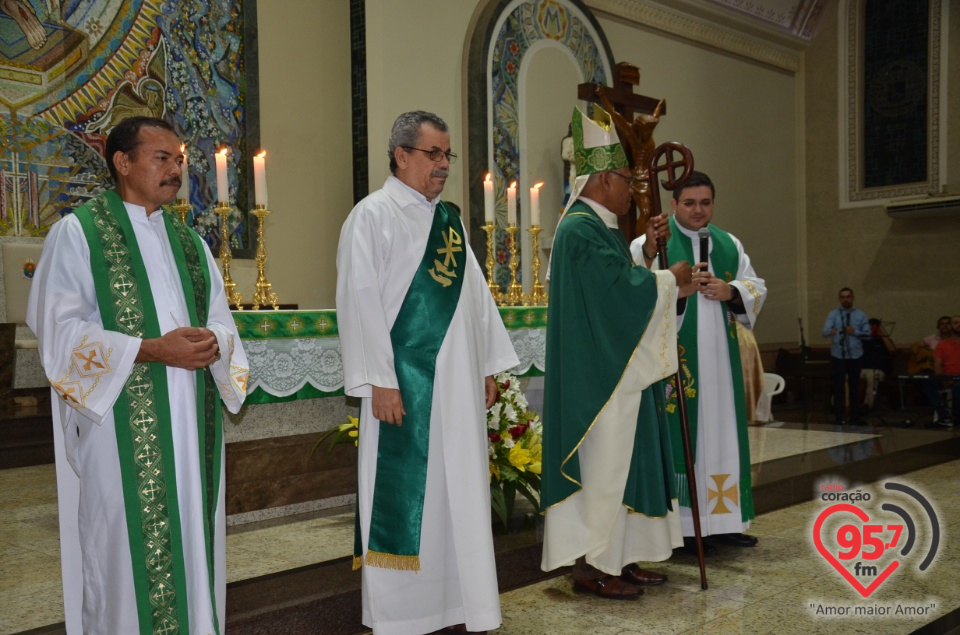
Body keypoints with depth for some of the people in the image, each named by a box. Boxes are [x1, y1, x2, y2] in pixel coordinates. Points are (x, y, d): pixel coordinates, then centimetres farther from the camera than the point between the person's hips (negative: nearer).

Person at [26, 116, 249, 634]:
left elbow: (222, 322, 15)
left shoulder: (189, 241, 17)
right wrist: (150, 350, -18)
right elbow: (59, 329, -9)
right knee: (128, 543, -2)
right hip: (121, 421, -5)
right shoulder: (78, 232, 0)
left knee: (191, 537, 8)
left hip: (190, 420, 5)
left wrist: (212, 341, -9)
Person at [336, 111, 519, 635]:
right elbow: (360, 301, -13)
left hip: (457, 384, 7)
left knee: (459, 491, 11)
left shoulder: (448, 219, 16)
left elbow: (474, 294, 17)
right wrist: (379, 380, -17)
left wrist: (487, 367, 12)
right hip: (405, 382, -7)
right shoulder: (373, 215, -6)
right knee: (405, 494, 1)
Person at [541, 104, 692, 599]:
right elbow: (620, 286, -21)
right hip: (598, 373, -11)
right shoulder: (580, 228, -16)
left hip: (615, 369, 11)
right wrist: (671, 278, -7)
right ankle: (591, 564, 5)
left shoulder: (597, 226, 16)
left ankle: (618, 556, 21)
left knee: (619, 461, 13)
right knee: (603, 464, -5)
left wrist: (647, 244, 12)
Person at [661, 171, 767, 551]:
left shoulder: (729, 245, 14)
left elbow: (757, 288, 11)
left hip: (719, 359, 6)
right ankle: (683, 524, 4)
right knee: (681, 432, -4)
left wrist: (730, 291, -9)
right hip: (673, 358, -5)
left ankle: (722, 519, 18)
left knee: (720, 431, 9)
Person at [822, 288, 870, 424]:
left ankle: (854, 417, 19)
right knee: (839, 386, -2)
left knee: (854, 385, 10)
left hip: (855, 356, 2)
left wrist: (855, 332, -16)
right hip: (838, 355, -2)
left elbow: (867, 333, 1)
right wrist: (830, 332, -39)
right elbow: (825, 331, -16)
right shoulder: (833, 314, -1)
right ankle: (839, 417, 4)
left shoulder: (860, 315, 5)